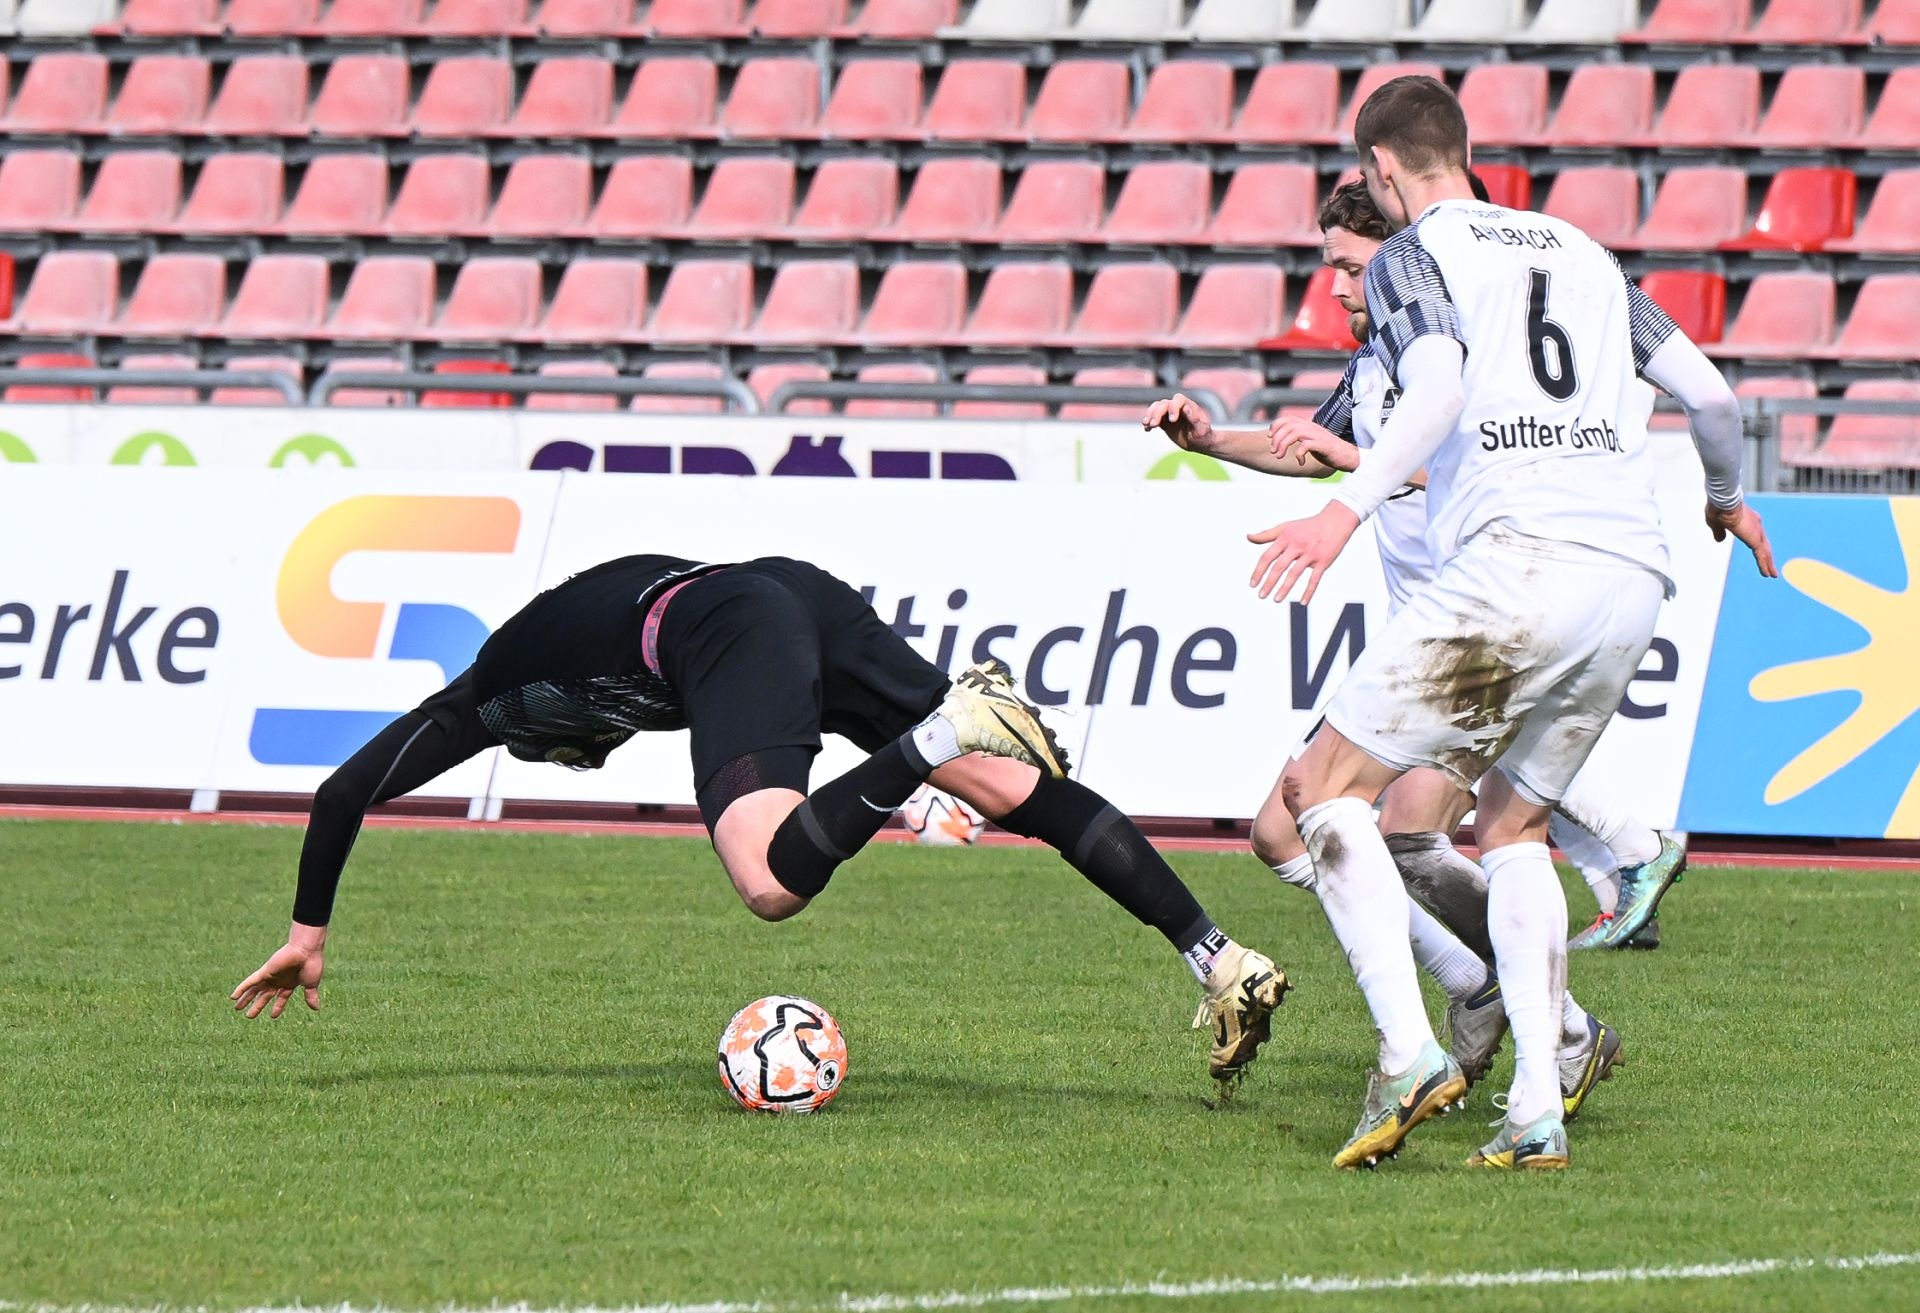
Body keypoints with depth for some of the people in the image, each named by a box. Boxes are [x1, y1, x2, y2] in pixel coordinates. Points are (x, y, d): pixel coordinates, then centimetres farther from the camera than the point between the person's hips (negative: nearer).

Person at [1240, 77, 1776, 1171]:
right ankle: (1539, 1107, 5)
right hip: (1633, 573, 6)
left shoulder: (1411, 254, 8)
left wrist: (1348, 510, -19)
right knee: (1512, 825, 21)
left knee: (1327, 787, 4)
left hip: (1516, 563, -6)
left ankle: (1409, 1051, -14)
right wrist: (1728, 497, 41)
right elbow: (1709, 392, 23)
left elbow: (1439, 386, -12)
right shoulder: (1581, 252, 25)